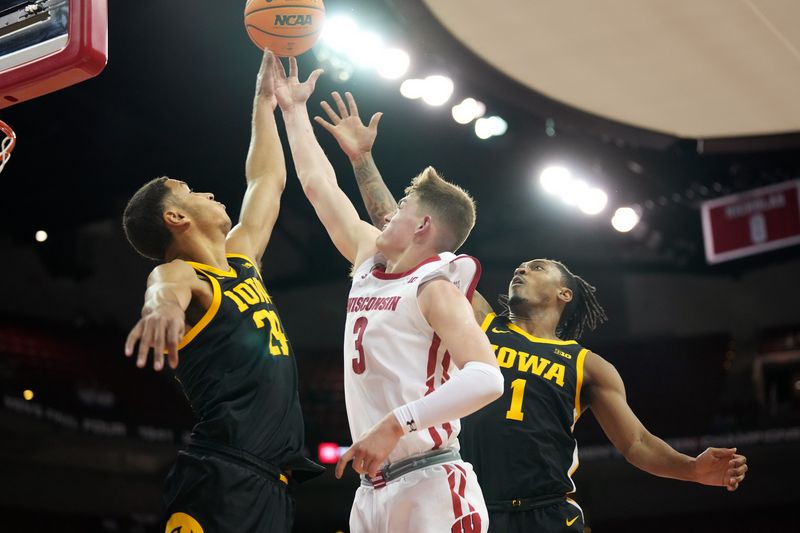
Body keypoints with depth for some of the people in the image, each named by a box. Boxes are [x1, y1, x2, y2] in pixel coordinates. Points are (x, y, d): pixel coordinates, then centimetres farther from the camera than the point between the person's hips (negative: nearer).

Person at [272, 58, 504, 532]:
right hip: (372, 489, 8)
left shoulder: (435, 288, -7)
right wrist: (293, 108, 33)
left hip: (428, 486, -8)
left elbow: (486, 378, -24)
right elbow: (320, 186, 26)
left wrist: (394, 425, -29)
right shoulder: (369, 262, 15)